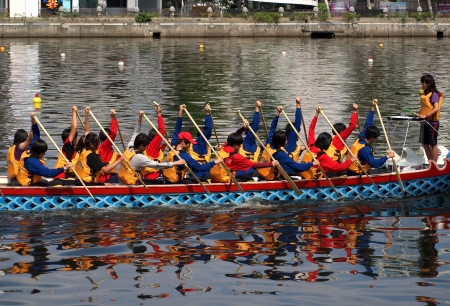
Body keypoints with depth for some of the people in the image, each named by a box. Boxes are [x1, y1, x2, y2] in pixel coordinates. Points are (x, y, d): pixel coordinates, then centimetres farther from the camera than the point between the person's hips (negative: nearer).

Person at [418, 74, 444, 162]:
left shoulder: (434, 94, -13)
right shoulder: (424, 94, 13)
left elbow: (436, 108, -22)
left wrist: (426, 115, -29)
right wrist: (420, 114, 8)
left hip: (432, 122, -9)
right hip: (425, 122, 9)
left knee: (433, 144, -4)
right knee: (425, 143, 13)